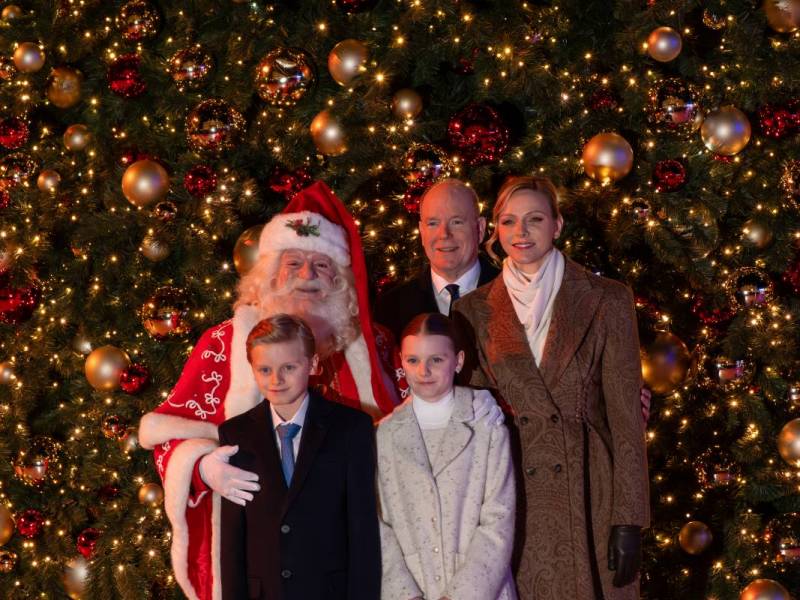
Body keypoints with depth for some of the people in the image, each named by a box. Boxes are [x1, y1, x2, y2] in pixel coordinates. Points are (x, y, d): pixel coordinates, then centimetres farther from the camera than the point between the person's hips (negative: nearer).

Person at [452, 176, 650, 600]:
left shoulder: (605, 301, 0)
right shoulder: (475, 310, 6)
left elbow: (625, 416, -2)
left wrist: (628, 519, -8)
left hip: (589, 495, -1)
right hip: (514, 498, 2)